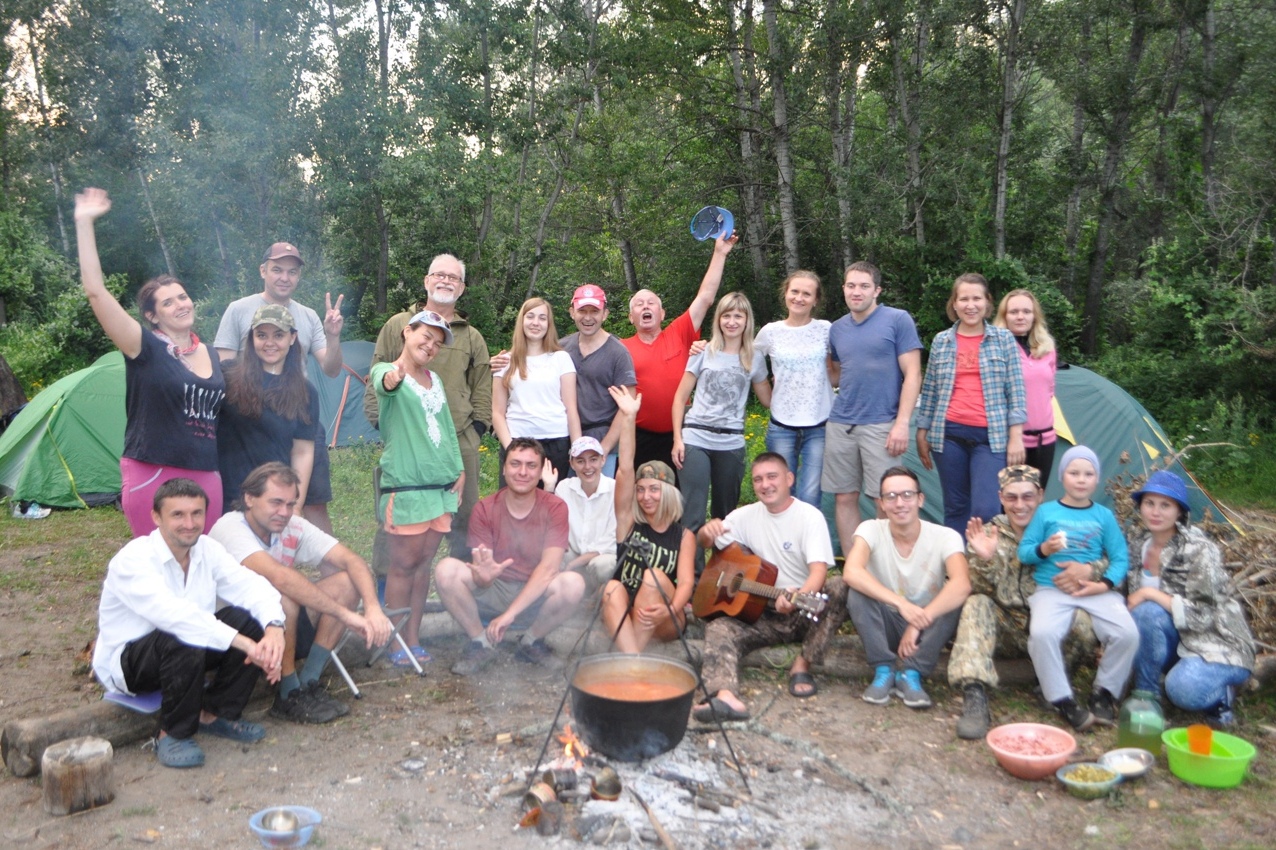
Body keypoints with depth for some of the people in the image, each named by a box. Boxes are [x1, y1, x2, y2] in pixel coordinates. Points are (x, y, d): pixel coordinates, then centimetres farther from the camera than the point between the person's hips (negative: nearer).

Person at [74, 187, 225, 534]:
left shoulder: (211, 355, 10)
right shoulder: (145, 349, -6)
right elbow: (95, 291, -16)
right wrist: (84, 223, -19)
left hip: (206, 475, 5)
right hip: (152, 476, -5)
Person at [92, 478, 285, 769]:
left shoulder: (207, 549, -5)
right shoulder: (132, 560, -24)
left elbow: (252, 586, -12)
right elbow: (172, 614, -40)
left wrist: (274, 628, -33)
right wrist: (242, 642, -44)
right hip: (124, 662, -6)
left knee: (247, 619, -19)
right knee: (181, 641, -38)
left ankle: (215, 714, 0)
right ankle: (172, 735, -13)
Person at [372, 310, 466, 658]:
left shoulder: (435, 380, 17)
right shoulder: (388, 372, -4)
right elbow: (382, 382, -29)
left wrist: (458, 469, 12)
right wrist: (390, 377, -52)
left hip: (441, 485, 6)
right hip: (404, 486, -6)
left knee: (424, 564, 10)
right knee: (403, 566, -2)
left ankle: (413, 638, 18)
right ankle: (398, 643, 7)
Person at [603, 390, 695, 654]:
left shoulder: (684, 536, 4)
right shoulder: (628, 522, 6)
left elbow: (686, 582, -10)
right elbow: (625, 470, -5)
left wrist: (670, 609, -33)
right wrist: (628, 418, -12)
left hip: (664, 624, -1)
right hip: (623, 618, 1)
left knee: (655, 576, -27)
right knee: (612, 588, -29)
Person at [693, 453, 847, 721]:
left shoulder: (810, 516, -9)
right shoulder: (747, 515, 6)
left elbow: (819, 570, -22)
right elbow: (704, 544, 14)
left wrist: (799, 597, -45)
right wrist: (707, 531, -13)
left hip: (806, 612, -3)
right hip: (764, 613, 3)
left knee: (839, 589, -31)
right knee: (719, 628, -23)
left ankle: (802, 664, -18)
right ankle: (725, 696, -50)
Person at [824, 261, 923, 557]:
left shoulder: (898, 320, -2)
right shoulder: (837, 329, 13)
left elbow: (912, 375, -6)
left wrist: (902, 424, -13)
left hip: (880, 425, -5)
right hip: (840, 425, 5)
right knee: (845, 498, 7)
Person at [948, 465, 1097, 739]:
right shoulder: (988, 534, 3)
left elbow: (1105, 564, -5)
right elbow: (981, 591, -7)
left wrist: (1086, 570, -28)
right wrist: (984, 560, -28)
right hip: (1005, 631, 1)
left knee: (1084, 624, -30)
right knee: (976, 605, -28)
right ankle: (975, 695, -36)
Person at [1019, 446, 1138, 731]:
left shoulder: (1104, 516, 11)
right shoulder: (1046, 511, 7)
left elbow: (1120, 558, 7)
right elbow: (1023, 551, 6)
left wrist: (1104, 585, -10)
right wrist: (1044, 550, -16)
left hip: (1097, 590, 2)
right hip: (1051, 589, -2)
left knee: (1127, 633, -23)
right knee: (1042, 633, -31)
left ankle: (1104, 694, 1)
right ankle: (1063, 702, -13)